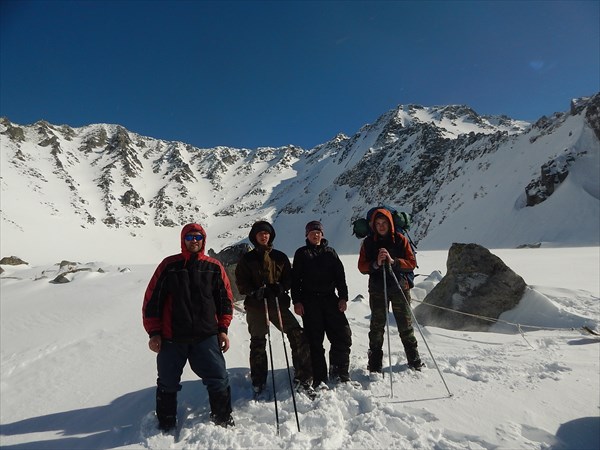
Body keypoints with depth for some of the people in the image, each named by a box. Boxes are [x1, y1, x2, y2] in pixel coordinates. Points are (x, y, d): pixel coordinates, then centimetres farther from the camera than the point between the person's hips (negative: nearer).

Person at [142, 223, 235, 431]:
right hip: (171, 338, 0)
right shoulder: (169, 265, -1)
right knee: (167, 384, 14)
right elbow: (152, 299, 1)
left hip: (206, 336, 0)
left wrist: (223, 329, 5)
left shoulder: (214, 267, 2)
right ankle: (166, 425, 37)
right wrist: (154, 333, -1)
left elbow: (225, 299, 8)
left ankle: (223, 419, 27)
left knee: (218, 379, 3)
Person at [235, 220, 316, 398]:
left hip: (279, 303, 1)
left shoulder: (280, 257, 9)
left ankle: (302, 379, 3)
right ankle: (258, 384, 24)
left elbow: (289, 278, 9)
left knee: (298, 335, -8)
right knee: (257, 344, 7)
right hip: (255, 306, -1)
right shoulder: (247, 259, 5)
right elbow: (241, 282, 1)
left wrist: (281, 287, -12)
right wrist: (255, 291, -16)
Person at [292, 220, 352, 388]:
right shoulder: (302, 253, 8)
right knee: (315, 340, -1)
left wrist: (343, 297, 1)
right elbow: (295, 278, 3)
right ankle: (319, 379, 9)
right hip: (310, 301, -2)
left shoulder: (330, 252, 13)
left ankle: (339, 373, 16)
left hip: (330, 298, 2)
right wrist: (296, 301, -5)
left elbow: (340, 276, 10)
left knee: (343, 336, -2)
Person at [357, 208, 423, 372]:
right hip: (377, 289, 1)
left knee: (405, 325, 11)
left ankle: (414, 361, 27)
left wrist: (393, 261, -20)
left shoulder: (400, 239, -1)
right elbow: (362, 267, -1)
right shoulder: (368, 242, 1)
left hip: (400, 287, 0)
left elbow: (412, 263, -4)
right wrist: (376, 263, -20)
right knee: (377, 327, 8)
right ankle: (375, 364, 20)